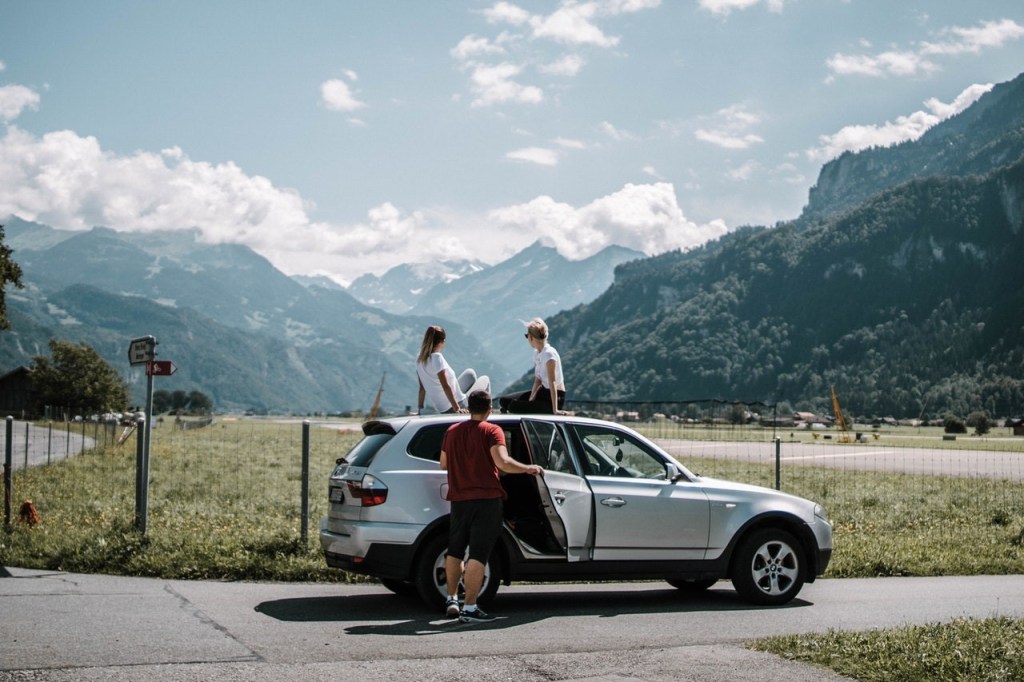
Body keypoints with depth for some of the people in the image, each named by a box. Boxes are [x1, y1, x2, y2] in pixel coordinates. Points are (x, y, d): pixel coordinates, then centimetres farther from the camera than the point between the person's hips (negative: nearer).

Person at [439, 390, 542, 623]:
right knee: (478, 555, -5)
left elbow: (443, 464, 19)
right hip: (486, 499, -5)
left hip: (459, 499, 5)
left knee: (455, 551, 19)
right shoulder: (491, 431, -8)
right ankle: (470, 608, -8)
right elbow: (503, 463, -20)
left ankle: (452, 600, 26)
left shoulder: (452, 431, 9)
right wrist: (529, 468, -7)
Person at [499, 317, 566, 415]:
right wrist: (531, 399, -8)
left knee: (514, 406, -25)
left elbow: (552, 383, -26)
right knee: (504, 400, 4)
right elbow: (538, 379, 6)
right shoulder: (537, 352, 5)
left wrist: (555, 410, -28)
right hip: (544, 391, 9)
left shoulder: (549, 354, -22)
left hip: (555, 397, -9)